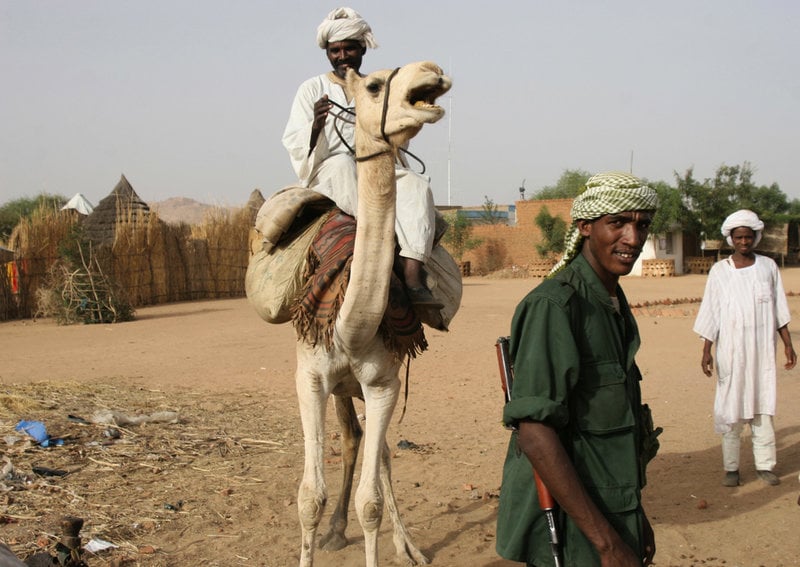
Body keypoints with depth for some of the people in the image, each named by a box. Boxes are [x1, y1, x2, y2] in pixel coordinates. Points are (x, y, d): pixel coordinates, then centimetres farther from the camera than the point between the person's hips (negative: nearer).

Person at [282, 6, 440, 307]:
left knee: (416, 184, -29)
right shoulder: (312, 89, 10)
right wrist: (316, 125, -20)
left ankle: (413, 276, -44)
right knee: (344, 165, -39)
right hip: (326, 174, -3)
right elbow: (293, 143, 1)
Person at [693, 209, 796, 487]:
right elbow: (710, 314, 2)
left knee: (763, 407, 3)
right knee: (731, 409, 0)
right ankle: (731, 467, 7)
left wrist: (788, 344, 7)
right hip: (731, 350, -1)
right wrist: (706, 351, -3)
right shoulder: (719, 271, 1)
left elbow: (779, 310, 10)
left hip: (762, 350, 1)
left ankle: (765, 464, 11)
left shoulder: (768, 267, 6)